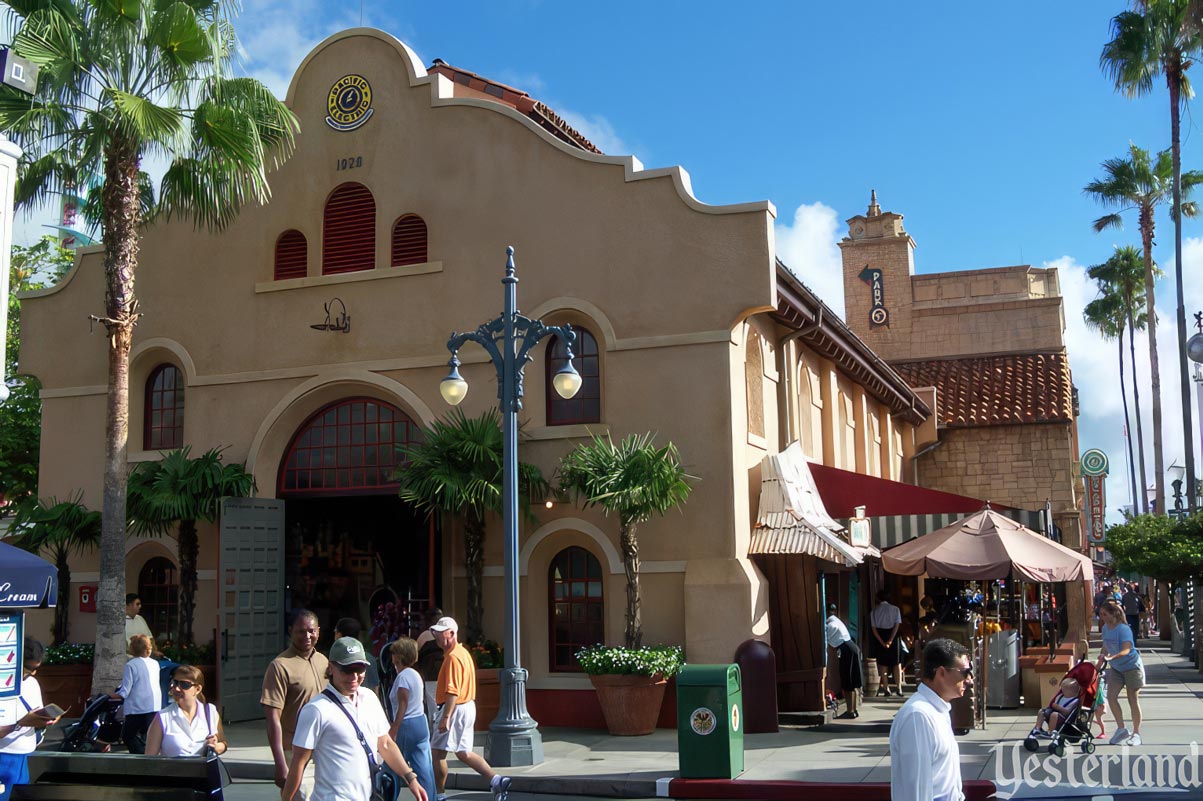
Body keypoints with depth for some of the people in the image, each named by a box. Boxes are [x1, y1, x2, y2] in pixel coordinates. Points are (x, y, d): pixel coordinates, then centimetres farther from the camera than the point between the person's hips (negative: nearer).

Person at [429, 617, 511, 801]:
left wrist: (445, 717, -26)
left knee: (438, 752, 0)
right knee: (463, 753, 14)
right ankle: (496, 780, 7)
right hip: (467, 707, 10)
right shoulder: (462, 652, 15)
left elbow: (453, 692, -25)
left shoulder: (453, 657, -18)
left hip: (456, 709, -10)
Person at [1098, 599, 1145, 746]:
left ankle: (1136, 733, 12)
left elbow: (1126, 650, -37)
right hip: (1116, 668, 7)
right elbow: (1105, 647, 11)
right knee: (1111, 696, -4)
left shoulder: (1123, 629, -24)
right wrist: (1099, 665, 9)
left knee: (1133, 700, 1)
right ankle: (1121, 729, 7)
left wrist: (1110, 658, -51)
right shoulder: (1105, 628, -2)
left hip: (1131, 666, -6)